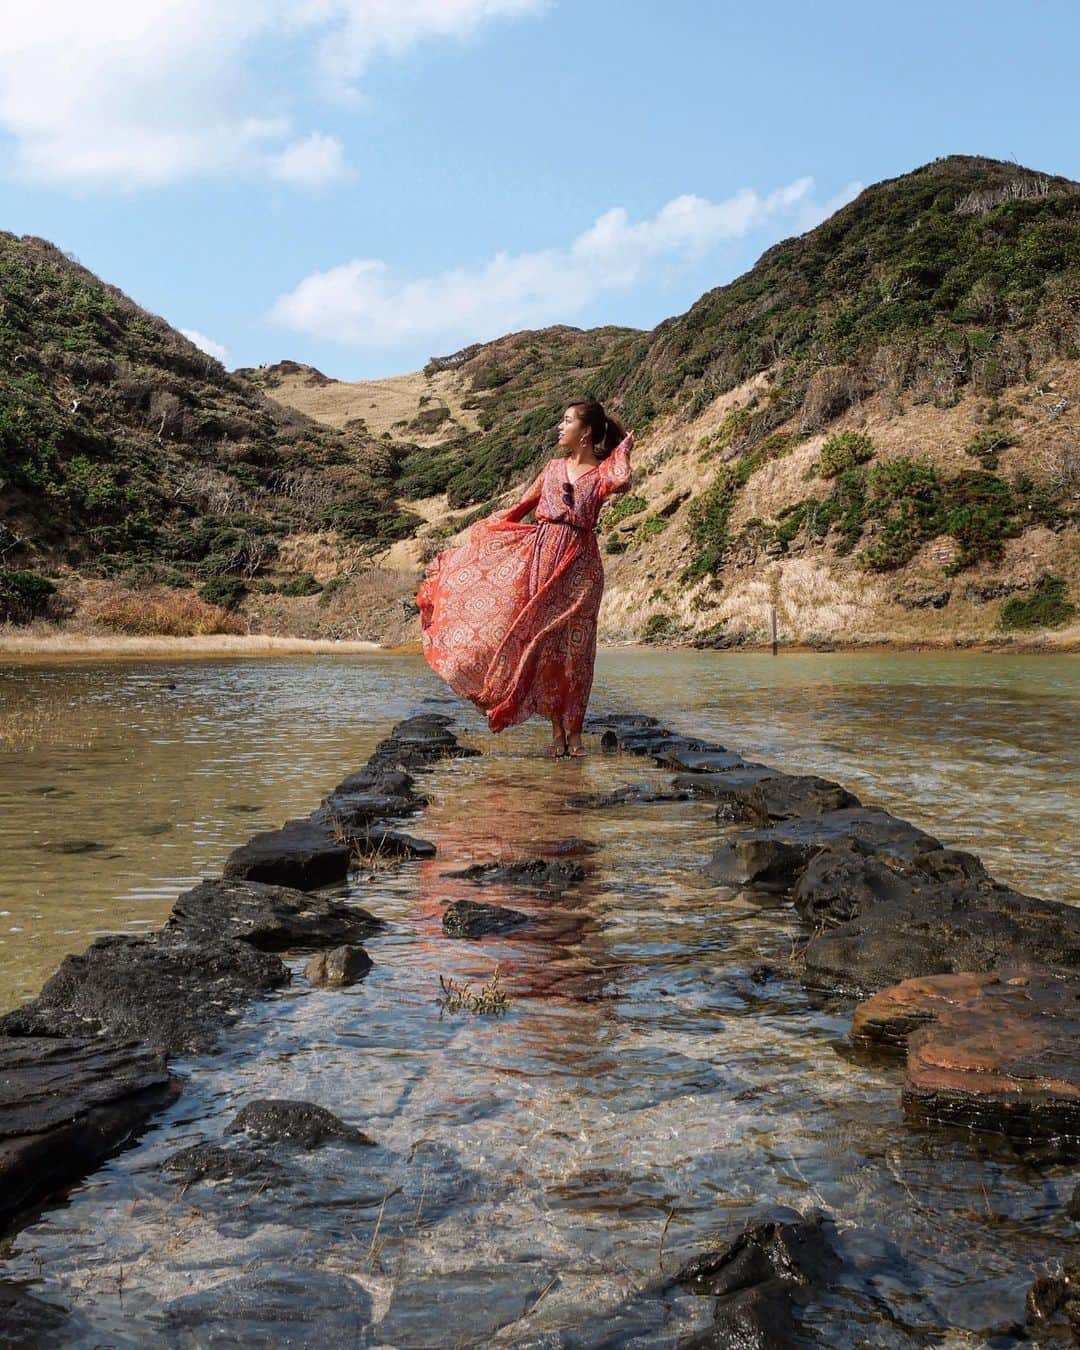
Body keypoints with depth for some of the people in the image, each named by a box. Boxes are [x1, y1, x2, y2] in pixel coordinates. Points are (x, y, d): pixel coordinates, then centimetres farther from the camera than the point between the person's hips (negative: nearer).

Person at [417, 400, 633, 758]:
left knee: (573, 649, -3)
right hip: (540, 557, 3)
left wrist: (624, 449, -4)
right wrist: (476, 534, 19)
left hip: (578, 564, -3)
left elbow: (621, 482, -22)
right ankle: (557, 733, 7)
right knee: (543, 646, 0)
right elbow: (520, 509, 20)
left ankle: (574, 734, 5)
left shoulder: (603, 472, 4)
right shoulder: (553, 467, 15)